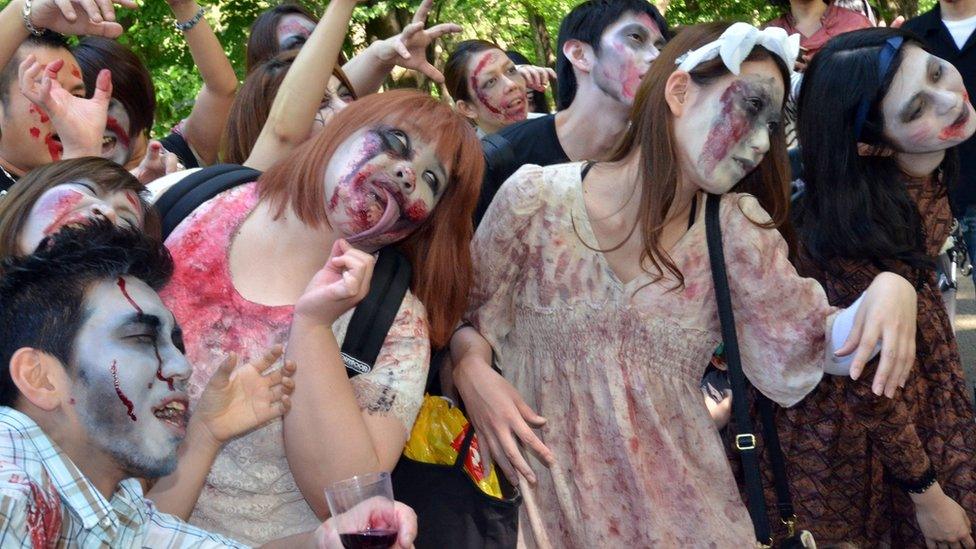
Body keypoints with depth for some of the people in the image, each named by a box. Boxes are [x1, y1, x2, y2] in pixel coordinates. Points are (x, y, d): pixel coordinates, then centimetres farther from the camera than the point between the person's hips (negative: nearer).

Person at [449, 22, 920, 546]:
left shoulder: (735, 227, -2)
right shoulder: (536, 199, -9)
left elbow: (814, 343, -1)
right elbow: (463, 315, 3)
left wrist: (890, 289, -21)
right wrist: (472, 369, -19)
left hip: (682, 502, 2)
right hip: (548, 496, -2)